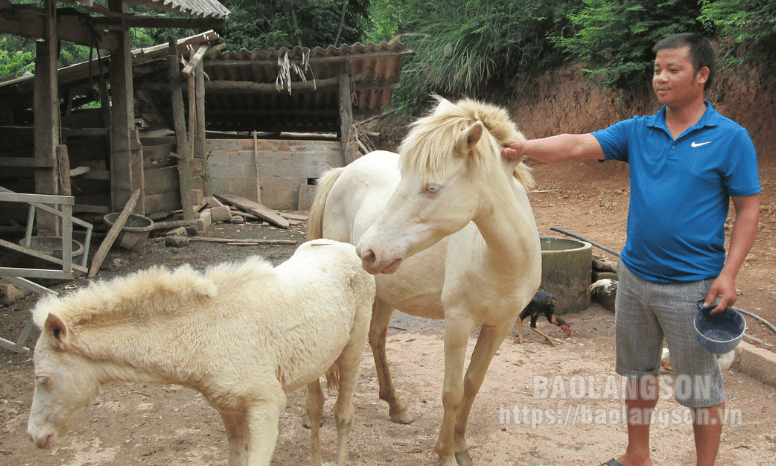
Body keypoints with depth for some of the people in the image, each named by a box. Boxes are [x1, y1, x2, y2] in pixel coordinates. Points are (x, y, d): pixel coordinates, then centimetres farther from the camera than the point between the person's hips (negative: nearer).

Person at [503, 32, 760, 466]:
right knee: (638, 373, 18)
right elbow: (578, 145, -8)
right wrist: (523, 147, -24)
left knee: (702, 386, 6)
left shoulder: (730, 138, -8)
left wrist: (728, 275, -16)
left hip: (692, 284, -5)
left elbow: (749, 210, -7)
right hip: (635, 277, 5)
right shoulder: (637, 131, 3)